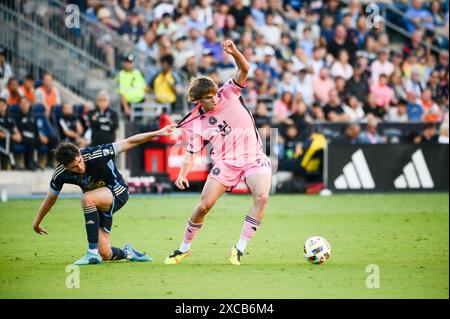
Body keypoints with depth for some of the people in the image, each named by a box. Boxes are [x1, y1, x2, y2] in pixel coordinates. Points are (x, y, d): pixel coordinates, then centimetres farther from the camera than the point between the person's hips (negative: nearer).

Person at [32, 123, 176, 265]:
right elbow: (51, 198, 2)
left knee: (87, 198, -36)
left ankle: (93, 252, -30)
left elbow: (128, 142, -21)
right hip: (98, 205, 5)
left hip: (118, 192, -5)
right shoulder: (60, 174, -17)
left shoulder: (96, 154, -29)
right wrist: (37, 222, 13)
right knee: (105, 254, -5)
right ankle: (126, 252, 32)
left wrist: (157, 133, -23)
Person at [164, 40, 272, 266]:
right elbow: (191, 153, 2)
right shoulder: (196, 124, 0)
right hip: (225, 162, 0)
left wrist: (234, 52, -30)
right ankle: (184, 248, 17)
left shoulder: (228, 94, 0)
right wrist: (182, 174, -16)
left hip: (253, 158, 0)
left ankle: (239, 249, -18)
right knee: (204, 205, -8)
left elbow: (244, 70, -10)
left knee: (262, 197, -25)